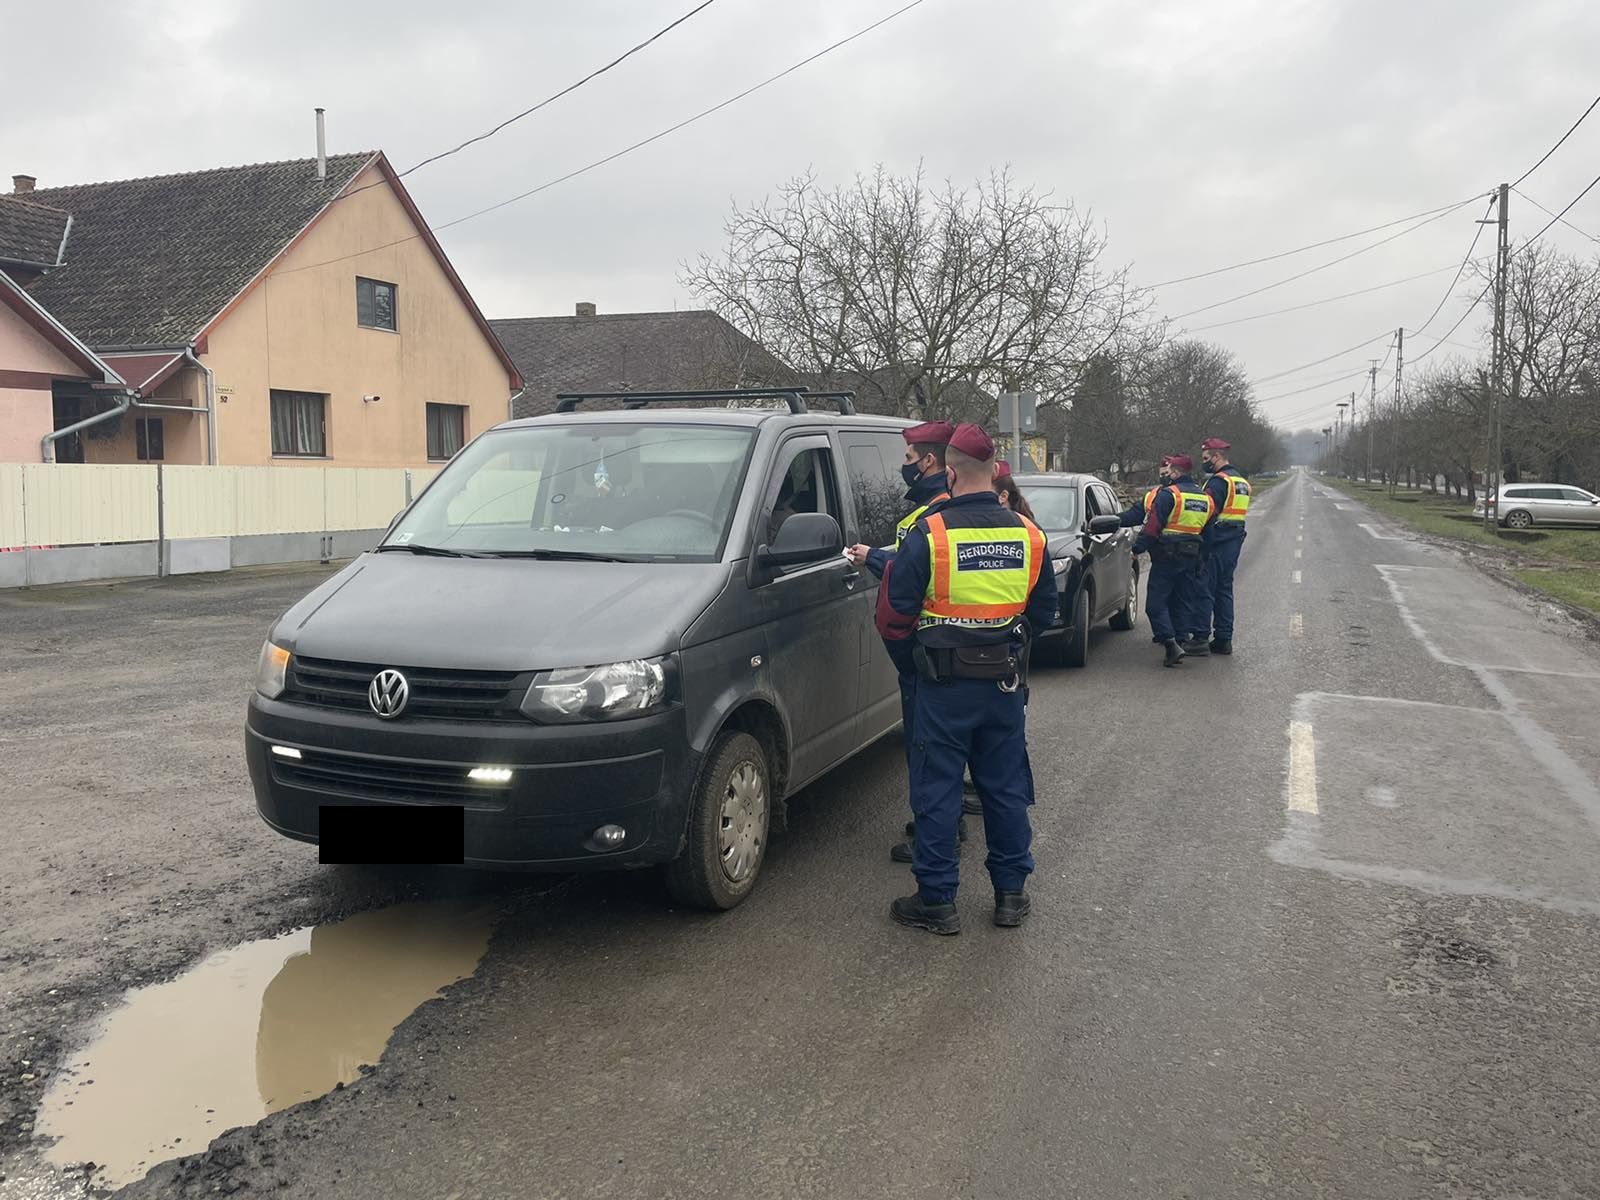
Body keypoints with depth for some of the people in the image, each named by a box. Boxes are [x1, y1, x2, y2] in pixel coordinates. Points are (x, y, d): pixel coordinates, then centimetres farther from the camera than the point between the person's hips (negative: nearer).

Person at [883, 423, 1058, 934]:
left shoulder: (929, 534, -14)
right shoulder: (1027, 534, 0)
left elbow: (901, 606, -8)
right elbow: (1044, 612, 8)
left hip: (945, 683, -4)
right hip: (1006, 681, 4)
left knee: (936, 791, 6)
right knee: (1006, 787, 15)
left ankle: (937, 900, 12)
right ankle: (1011, 892, 24)